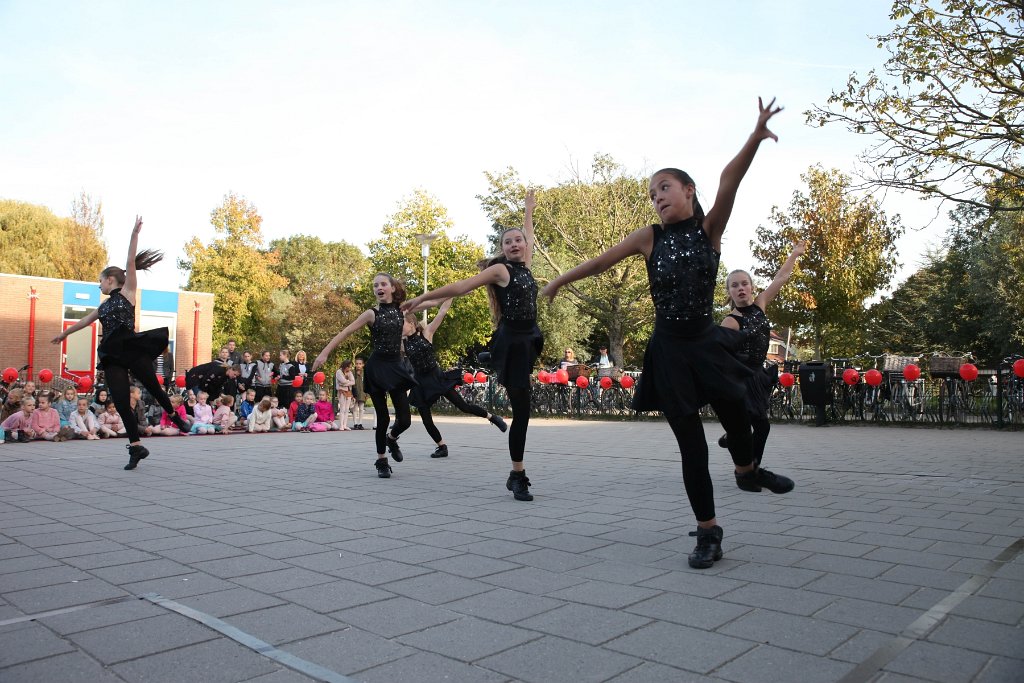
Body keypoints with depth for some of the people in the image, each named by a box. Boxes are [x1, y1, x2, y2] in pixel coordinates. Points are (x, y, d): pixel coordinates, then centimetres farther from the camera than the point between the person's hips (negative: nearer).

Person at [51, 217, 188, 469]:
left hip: (132, 348, -6)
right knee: (121, 403, -2)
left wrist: (134, 234, -11)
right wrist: (64, 334, 54)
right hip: (112, 356, 6)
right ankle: (136, 446, 2)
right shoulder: (104, 306, 23)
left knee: (153, 388, -4)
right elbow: (85, 321, 39)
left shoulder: (127, 291, 6)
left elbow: (131, 262, -3)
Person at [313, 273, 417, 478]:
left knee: (404, 420, -1)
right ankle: (381, 461, 19)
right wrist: (324, 353, -18)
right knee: (383, 418, -2)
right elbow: (345, 332, -11)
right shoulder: (371, 314, -6)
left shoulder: (401, 311, 5)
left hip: (396, 366, 3)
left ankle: (391, 439, 36)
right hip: (377, 367, -3)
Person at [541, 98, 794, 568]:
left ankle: (746, 471, 36)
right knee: (691, 445, 1)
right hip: (669, 350, 0)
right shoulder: (649, 237, -1)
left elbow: (729, 182, -19)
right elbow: (601, 261, 9)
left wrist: (754, 139, -34)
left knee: (735, 413, -1)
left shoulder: (709, 229, -3)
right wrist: (559, 281, 17)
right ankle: (708, 532, 16)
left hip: (706, 342, 0)